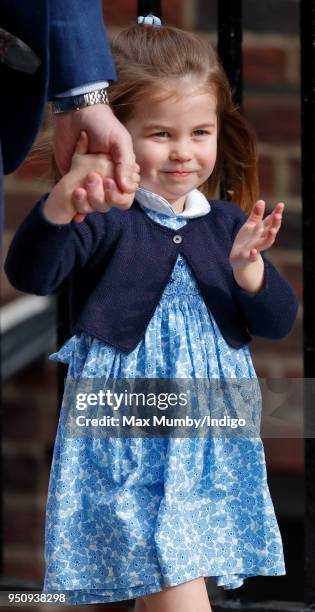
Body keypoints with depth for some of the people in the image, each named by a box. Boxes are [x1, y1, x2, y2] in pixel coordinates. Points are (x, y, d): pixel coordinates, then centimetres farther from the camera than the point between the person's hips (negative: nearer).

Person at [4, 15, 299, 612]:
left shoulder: (227, 223, 6)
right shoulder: (104, 219, -10)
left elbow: (278, 322, 5)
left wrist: (248, 269, -16)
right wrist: (59, 205, -44)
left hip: (210, 443, 5)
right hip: (127, 444, -5)